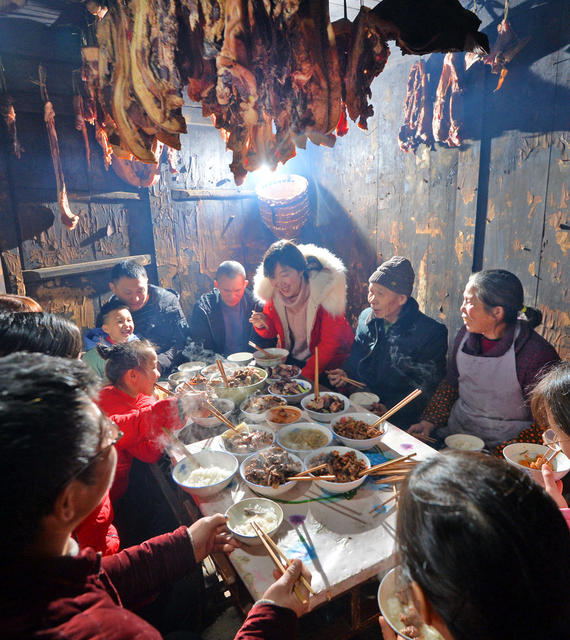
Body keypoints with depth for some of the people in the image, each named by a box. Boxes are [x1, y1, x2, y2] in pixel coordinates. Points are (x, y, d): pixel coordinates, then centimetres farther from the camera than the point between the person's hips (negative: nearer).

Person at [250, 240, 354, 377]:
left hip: (327, 362, -4)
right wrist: (262, 325, -17)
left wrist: (305, 375, -22)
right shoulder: (273, 292, -7)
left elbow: (330, 343, -17)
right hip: (290, 359, 5)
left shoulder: (325, 288, -21)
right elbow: (272, 333, 6)